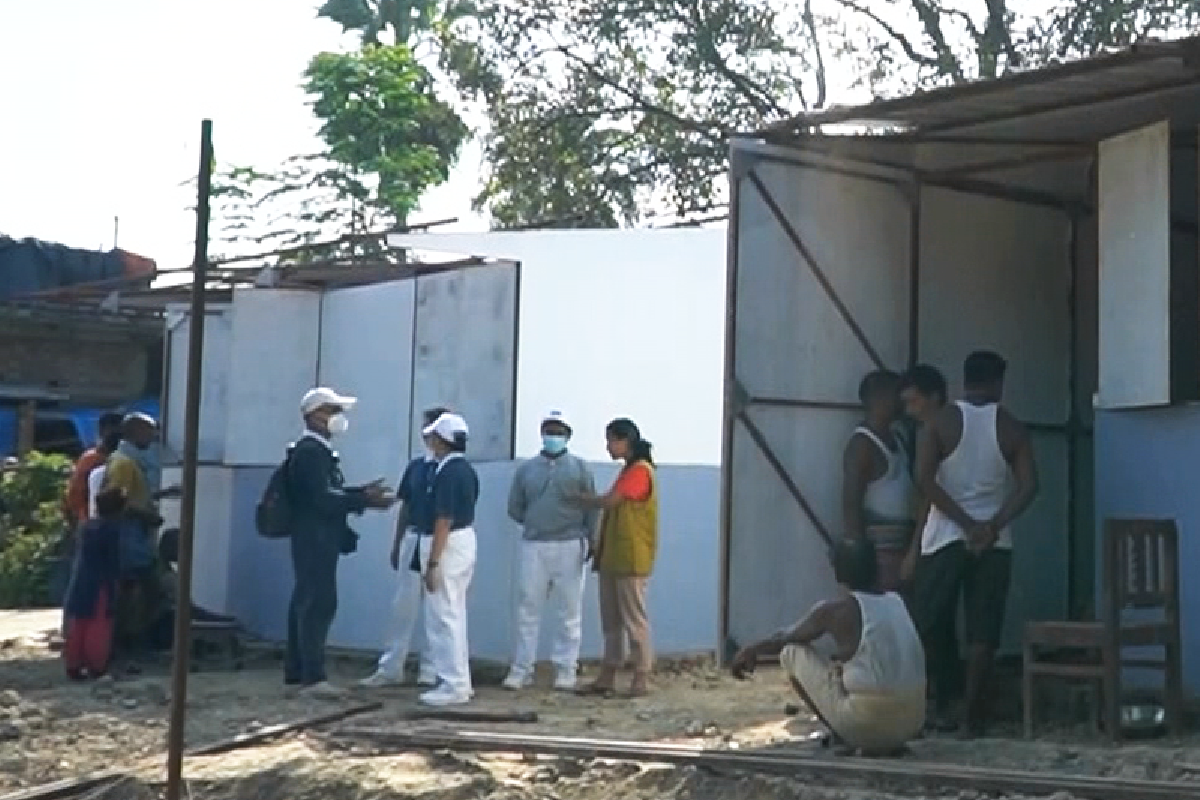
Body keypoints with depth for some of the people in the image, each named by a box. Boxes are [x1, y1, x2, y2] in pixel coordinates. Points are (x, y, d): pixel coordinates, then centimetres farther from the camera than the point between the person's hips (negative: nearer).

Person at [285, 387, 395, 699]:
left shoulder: (318, 450, 17)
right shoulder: (310, 451, -15)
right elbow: (322, 498, -21)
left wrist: (361, 492, 11)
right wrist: (365, 501, -19)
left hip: (318, 541, 10)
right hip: (315, 540, -10)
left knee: (306, 603, 14)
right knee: (319, 604, -11)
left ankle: (296, 672, 21)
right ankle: (313, 678, -11)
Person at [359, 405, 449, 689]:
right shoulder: (415, 466, 9)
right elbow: (406, 507, 13)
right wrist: (397, 544, 12)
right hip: (413, 541, 5)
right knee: (402, 607, 6)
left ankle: (430, 669, 12)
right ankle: (390, 668, 10)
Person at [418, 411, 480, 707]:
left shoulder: (447, 473, -19)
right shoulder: (466, 469, 10)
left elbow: (444, 521, -23)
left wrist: (432, 563, -22)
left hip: (448, 546, -10)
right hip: (466, 541, 10)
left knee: (444, 617, -4)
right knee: (454, 615, 16)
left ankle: (454, 686, -1)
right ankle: (460, 681, 22)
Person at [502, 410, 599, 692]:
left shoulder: (580, 467, 4)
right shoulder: (526, 469, 10)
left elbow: (592, 509, 1)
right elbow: (515, 508, 14)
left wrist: (591, 541, -5)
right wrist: (534, 523, 5)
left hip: (570, 547, -2)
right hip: (533, 547, 2)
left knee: (569, 611, 2)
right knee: (528, 609, 2)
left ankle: (565, 670, 7)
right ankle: (521, 668, 7)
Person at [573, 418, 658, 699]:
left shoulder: (640, 471, -12)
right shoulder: (628, 471, 19)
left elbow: (608, 501, -18)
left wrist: (578, 499, -3)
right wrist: (600, 549, 11)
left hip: (631, 559, -10)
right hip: (612, 558, 10)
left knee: (634, 618, -4)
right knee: (611, 620, 10)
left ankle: (642, 678, 1)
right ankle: (607, 678, 13)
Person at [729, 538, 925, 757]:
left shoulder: (835, 609, -3)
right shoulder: (897, 602, 12)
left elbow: (784, 640, 15)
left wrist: (749, 652, 35)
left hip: (866, 724, -6)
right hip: (912, 723, 6)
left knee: (792, 652, 11)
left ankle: (843, 738, 11)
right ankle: (886, 742, 17)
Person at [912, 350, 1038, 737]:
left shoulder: (941, 421, -2)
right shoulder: (1012, 427, 1)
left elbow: (925, 479, -12)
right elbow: (1028, 486, -9)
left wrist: (966, 523, -11)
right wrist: (993, 525, -11)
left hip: (945, 536, -1)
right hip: (994, 541, 1)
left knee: (928, 625, 12)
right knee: (982, 631, 4)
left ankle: (941, 704, 15)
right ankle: (972, 715, 3)